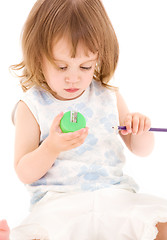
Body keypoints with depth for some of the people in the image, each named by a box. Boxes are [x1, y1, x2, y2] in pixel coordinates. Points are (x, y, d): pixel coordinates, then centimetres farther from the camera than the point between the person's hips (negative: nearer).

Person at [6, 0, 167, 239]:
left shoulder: (109, 96, 8)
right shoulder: (31, 107, -2)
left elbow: (142, 151, 15)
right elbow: (24, 173, -3)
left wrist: (140, 131, -9)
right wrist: (51, 147, -22)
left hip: (115, 193, 5)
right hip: (57, 201, -4)